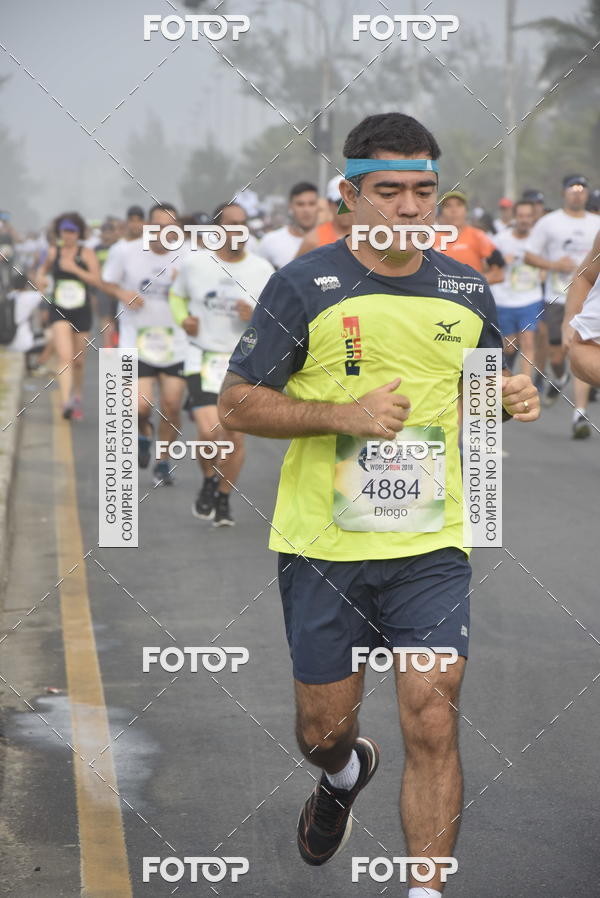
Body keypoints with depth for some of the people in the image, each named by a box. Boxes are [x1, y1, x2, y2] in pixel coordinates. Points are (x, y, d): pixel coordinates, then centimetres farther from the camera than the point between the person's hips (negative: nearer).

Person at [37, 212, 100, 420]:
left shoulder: (87, 253, -4)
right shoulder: (54, 252, 3)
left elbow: (97, 280, -13)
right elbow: (44, 268, 24)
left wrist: (75, 269, -22)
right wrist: (41, 277, 2)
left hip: (82, 311, 0)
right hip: (59, 312, 0)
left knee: (78, 360, 13)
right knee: (65, 357, -17)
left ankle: (77, 397, 37)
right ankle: (66, 402, -27)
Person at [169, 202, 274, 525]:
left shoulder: (261, 269, -2)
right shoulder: (195, 263, -2)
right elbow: (177, 295, 16)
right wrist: (183, 319, -4)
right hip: (204, 357, -1)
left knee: (235, 436, 1)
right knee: (209, 431, -17)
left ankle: (224, 500, 22)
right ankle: (208, 483, 14)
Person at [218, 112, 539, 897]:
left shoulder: (467, 292, 6)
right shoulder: (303, 287, -6)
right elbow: (237, 403, -5)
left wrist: (511, 397, -3)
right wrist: (343, 415, -19)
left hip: (432, 548, 1)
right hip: (323, 548, -1)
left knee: (432, 725, -11)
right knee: (323, 726, 12)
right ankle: (343, 774, 49)